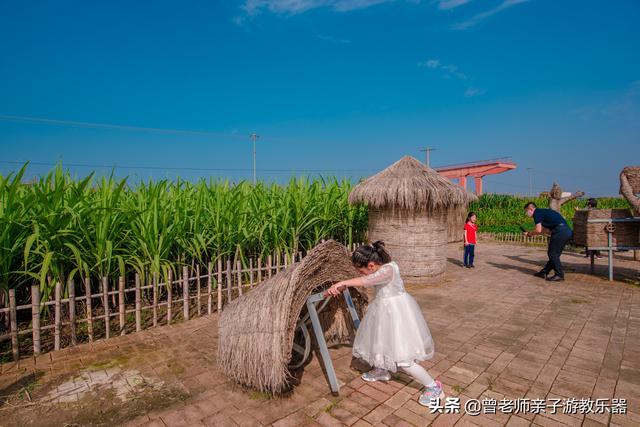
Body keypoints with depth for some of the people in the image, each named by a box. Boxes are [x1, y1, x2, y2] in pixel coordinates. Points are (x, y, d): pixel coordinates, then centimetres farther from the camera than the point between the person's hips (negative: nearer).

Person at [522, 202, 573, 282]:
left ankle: (559, 275, 6)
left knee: (553, 254, 0)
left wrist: (529, 234, 4)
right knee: (554, 253, 14)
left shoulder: (537, 213, -4)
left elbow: (538, 230, -12)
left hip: (560, 231, -10)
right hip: (567, 231, 10)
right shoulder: (543, 212, 25)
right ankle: (544, 272, 23)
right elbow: (547, 230, 26)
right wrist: (531, 233, 24)